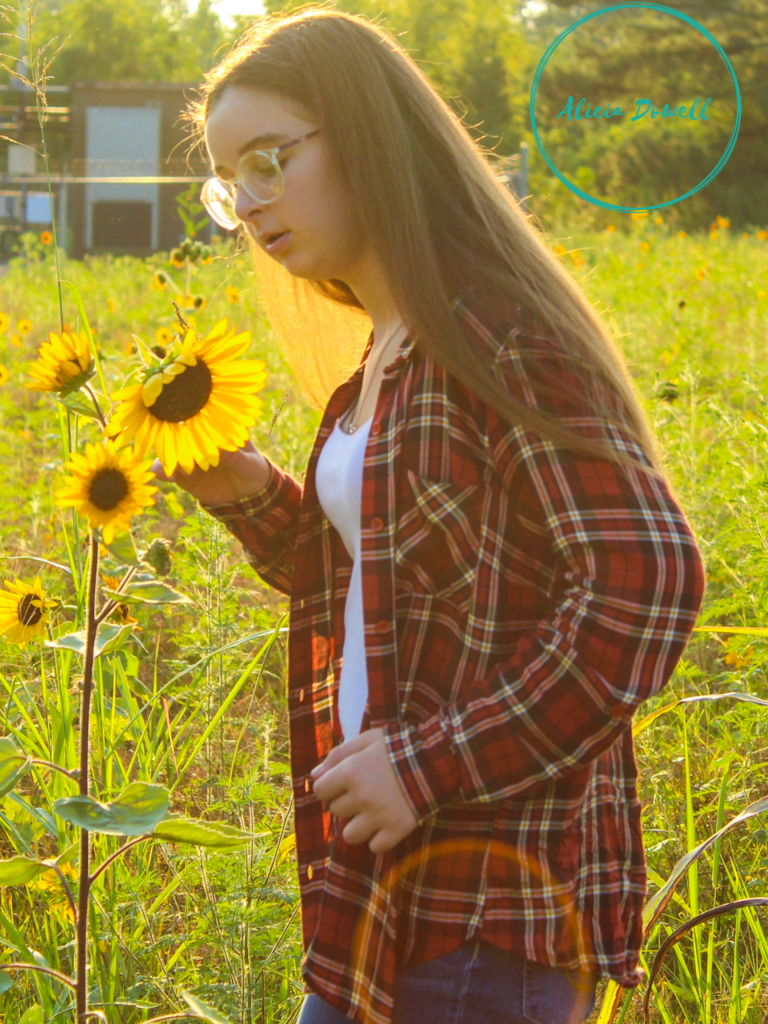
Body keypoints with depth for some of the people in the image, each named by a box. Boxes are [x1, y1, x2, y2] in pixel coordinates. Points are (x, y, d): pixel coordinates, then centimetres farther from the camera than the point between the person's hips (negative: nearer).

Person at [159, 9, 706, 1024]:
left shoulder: (495, 337, -16)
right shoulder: (387, 356, 13)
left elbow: (649, 579, -24)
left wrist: (434, 767, -22)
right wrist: (253, 501, 3)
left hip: (496, 895, -9)